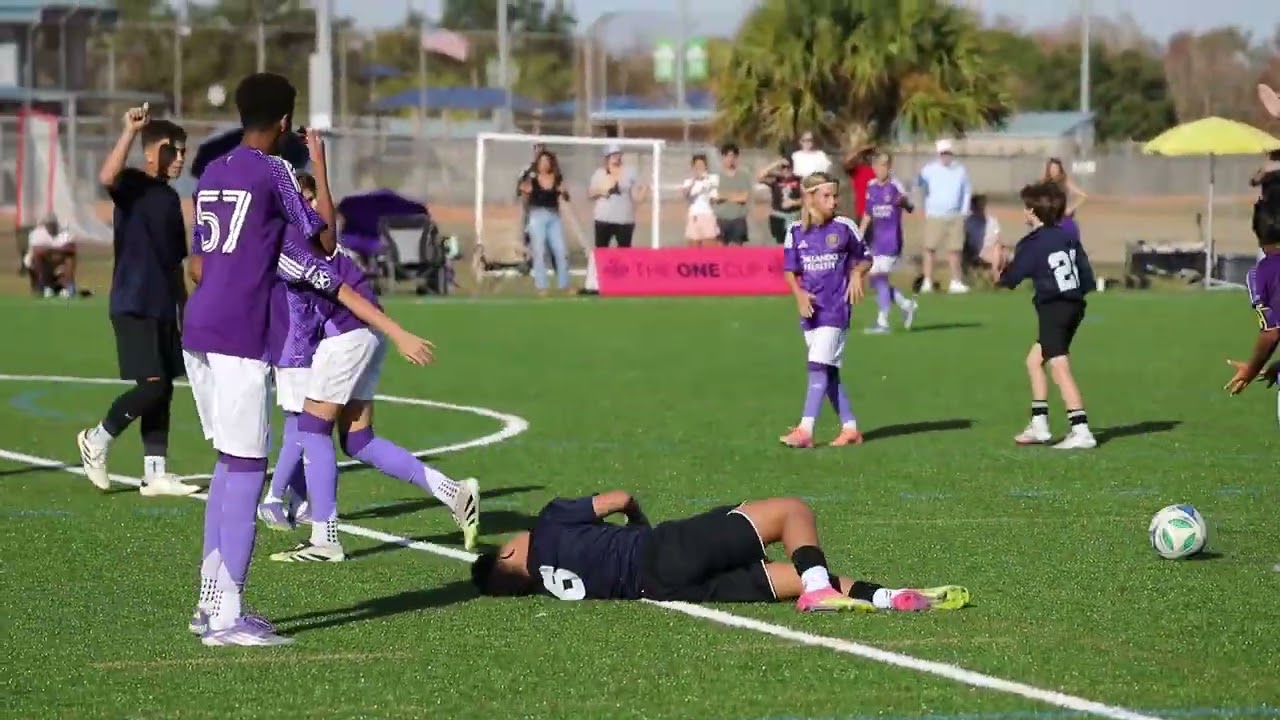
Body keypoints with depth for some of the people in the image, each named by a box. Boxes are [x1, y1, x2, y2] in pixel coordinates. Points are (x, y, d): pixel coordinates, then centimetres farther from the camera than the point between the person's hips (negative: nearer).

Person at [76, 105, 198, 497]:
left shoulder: (170, 198, 16)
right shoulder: (133, 184, -7)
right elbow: (107, 177, -33)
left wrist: (183, 310, 22)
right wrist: (131, 130, -33)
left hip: (162, 308, 8)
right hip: (133, 306, -8)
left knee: (163, 390, 7)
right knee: (152, 386, -13)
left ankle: (155, 474, 11)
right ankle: (97, 440, 7)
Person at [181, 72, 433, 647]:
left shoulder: (211, 174, 17)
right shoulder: (275, 171, -8)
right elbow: (323, 241, -5)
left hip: (197, 330, 9)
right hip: (239, 337, -9)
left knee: (230, 462, 16)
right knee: (246, 469, -6)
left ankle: (210, 601, 19)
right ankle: (226, 618, -10)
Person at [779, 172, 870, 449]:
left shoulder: (844, 227, -2)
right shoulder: (796, 232, 3)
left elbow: (864, 259, 9)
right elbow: (790, 271, 8)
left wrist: (857, 274, -12)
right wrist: (800, 295, -9)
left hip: (835, 309, -4)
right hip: (810, 309, 4)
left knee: (819, 366, -13)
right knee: (828, 373, 7)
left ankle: (805, 431, -18)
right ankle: (850, 428, 16)